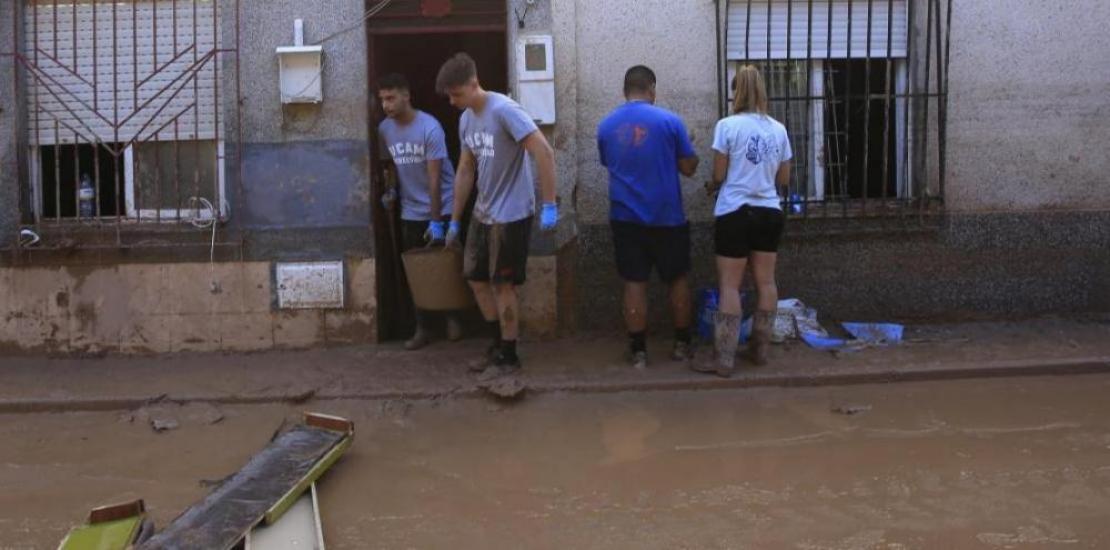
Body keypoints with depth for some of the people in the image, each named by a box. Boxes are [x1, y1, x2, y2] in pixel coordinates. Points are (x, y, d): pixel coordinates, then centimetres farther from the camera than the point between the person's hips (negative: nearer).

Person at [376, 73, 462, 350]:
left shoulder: (430, 127, -19)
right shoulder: (384, 129, -3)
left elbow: (434, 179, -20)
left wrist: (435, 221, -21)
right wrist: (389, 190, -1)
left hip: (442, 209, -4)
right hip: (410, 212, 4)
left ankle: (452, 317, 24)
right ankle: (421, 328, 12)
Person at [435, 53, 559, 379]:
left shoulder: (503, 110, -18)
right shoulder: (466, 119, 8)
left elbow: (544, 153, -23)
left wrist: (549, 206, -25)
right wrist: (454, 220, 17)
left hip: (511, 214, -9)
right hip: (483, 213, 9)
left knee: (502, 284, 0)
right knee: (475, 277, 14)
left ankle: (509, 356, 14)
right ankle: (500, 344, 28)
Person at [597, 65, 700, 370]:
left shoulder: (606, 126, 2)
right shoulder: (669, 120, -8)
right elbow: (689, 168, -2)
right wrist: (687, 149, 16)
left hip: (625, 217, 2)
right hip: (667, 217, -2)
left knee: (635, 283, 6)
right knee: (677, 279, 13)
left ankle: (638, 351, 8)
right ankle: (682, 344, 20)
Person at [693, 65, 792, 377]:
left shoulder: (727, 126, -8)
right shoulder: (778, 129, 6)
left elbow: (719, 175, -6)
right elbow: (784, 180, 11)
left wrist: (712, 187, 16)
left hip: (735, 213, -5)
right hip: (770, 212, 5)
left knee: (730, 286, -1)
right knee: (766, 281, 12)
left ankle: (724, 360, 0)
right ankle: (760, 350, 22)